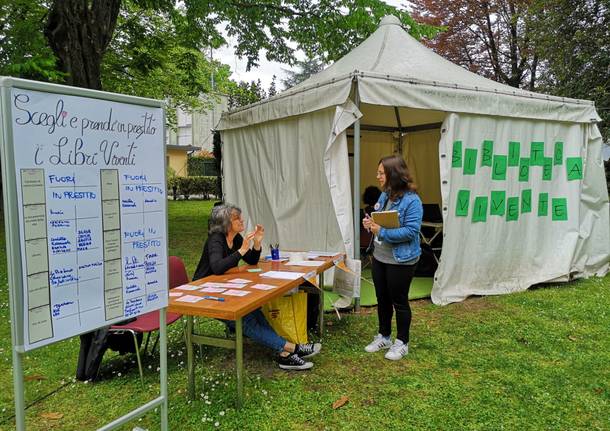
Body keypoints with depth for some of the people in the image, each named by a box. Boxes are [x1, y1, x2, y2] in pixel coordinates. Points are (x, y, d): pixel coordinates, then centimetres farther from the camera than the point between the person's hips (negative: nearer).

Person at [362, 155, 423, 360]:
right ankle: (383, 336, 36)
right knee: (382, 299, 18)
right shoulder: (384, 195, 5)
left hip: (400, 261, -8)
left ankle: (402, 342, 26)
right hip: (379, 257, 8)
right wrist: (370, 223, -5)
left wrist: (381, 231, -27)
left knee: (399, 301, 8)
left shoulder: (412, 201, -20)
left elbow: (411, 231, -25)